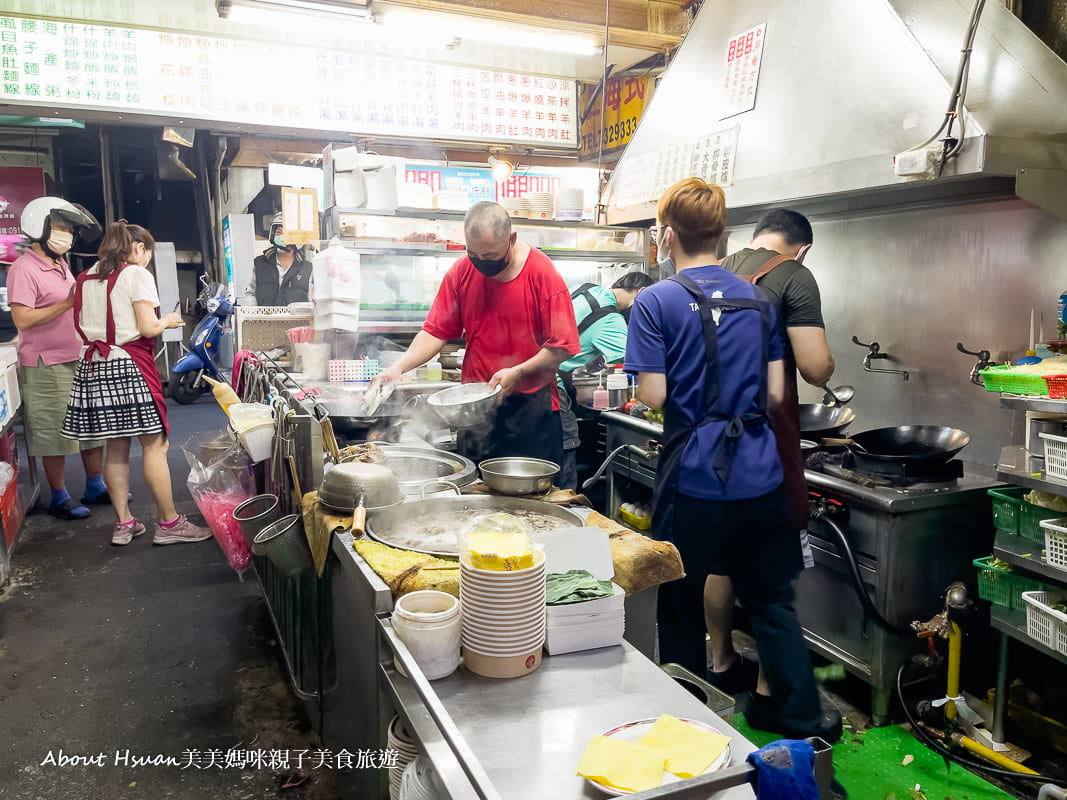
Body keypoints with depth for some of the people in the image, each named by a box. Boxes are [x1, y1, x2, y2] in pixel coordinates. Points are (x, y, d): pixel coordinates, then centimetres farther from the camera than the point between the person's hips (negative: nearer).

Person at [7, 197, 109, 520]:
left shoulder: (61, 266, 16)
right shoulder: (24, 269, -12)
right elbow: (22, 319, -21)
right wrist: (68, 302, -21)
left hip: (80, 360, 9)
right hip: (47, 366, -9)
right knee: (56, 435, 0)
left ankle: (95, 487, 27)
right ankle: (59, 498, 12)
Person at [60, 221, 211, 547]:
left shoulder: (86, 278, 15)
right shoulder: (137, 275, -6)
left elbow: (83, 326, 16)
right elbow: (148, 327, -13)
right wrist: (167, 320, 6)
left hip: (95, 366, 7)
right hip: (130, 365, -7)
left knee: (116, 447, 12)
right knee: (154, 446, -3)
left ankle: (123, 523, 16)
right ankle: (169, 523, 1)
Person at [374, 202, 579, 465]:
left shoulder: (542, 273, -9)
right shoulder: (461, 272, 2)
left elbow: (563, 346, -8)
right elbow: (436, 331, 3)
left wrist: (517, 372, -18)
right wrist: (399, 367, -11)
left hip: (532, 406, -2)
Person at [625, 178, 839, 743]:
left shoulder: (655, 303, -8)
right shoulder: (758, 299, 7)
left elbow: (653, 396, -13)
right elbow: (776, 394, 7)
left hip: (693, 479, -4)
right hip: (759, 474, 5)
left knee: (681, 605, 12)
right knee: (770, 597, 17)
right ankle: (799, 713, 27)